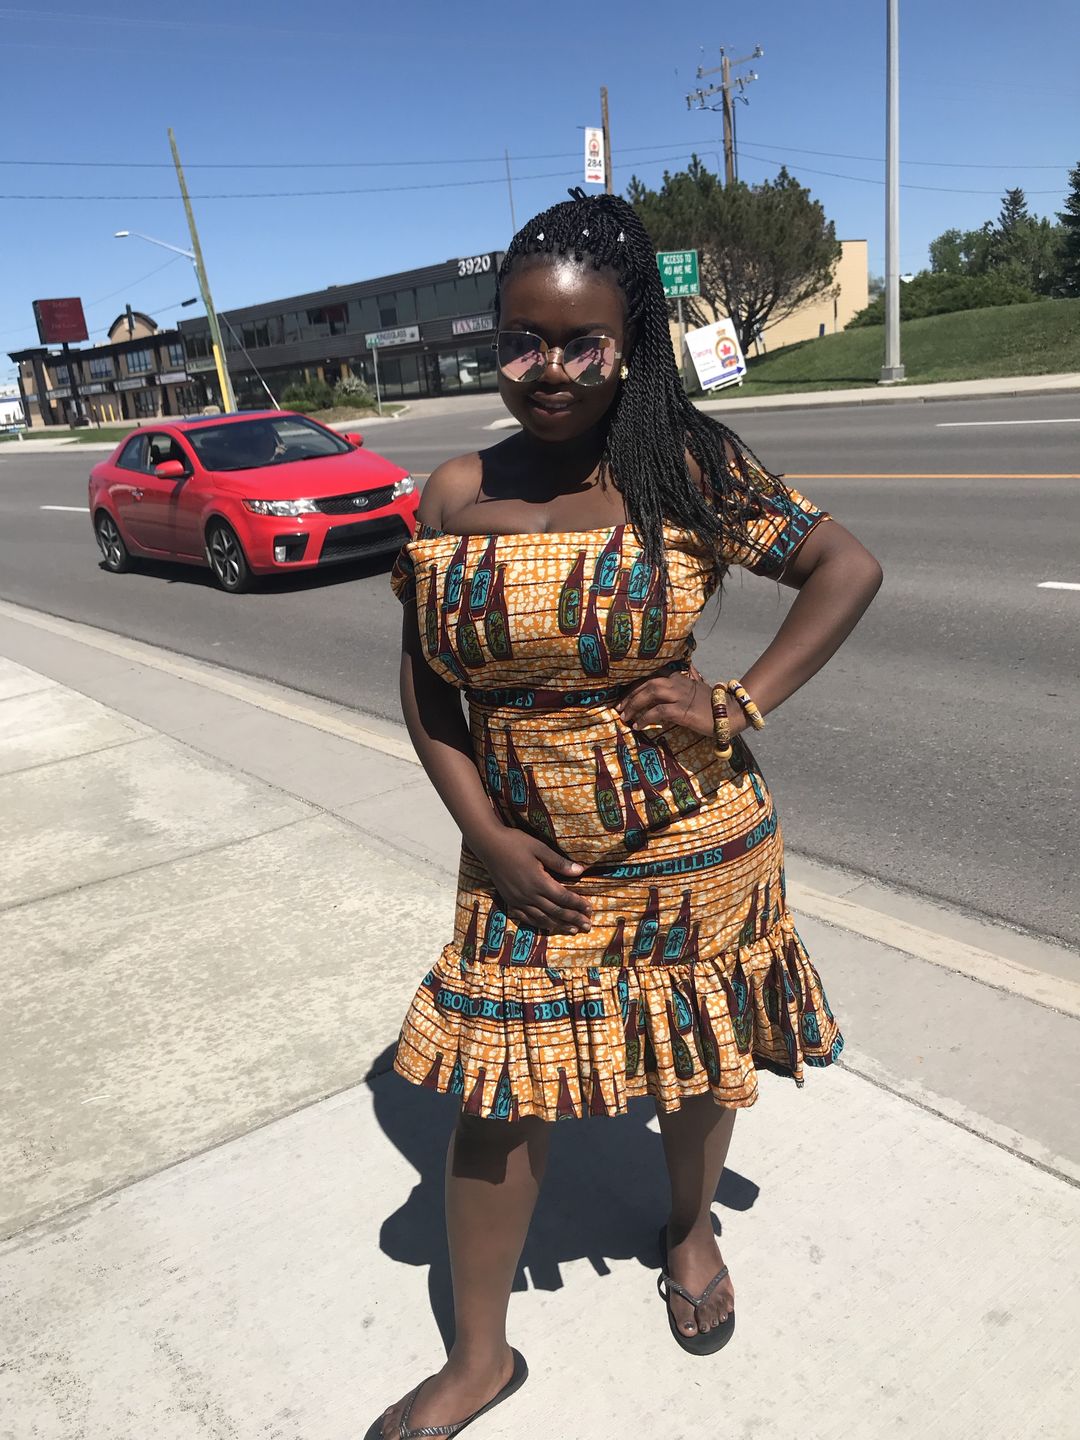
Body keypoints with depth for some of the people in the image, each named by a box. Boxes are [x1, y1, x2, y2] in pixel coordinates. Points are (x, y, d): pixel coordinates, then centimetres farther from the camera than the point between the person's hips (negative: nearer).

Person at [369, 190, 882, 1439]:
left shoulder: (686, 469, -10)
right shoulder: (456, 496, -4)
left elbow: (848, 568, -4)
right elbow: (425, 682, 2)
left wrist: (738, 704, -13)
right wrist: (486, 834, -7)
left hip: (690, 846, -1)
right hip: (526, 856, 2)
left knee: (695, 1056, 18)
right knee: (495, 1085, 8)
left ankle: (691, 1230, 52)